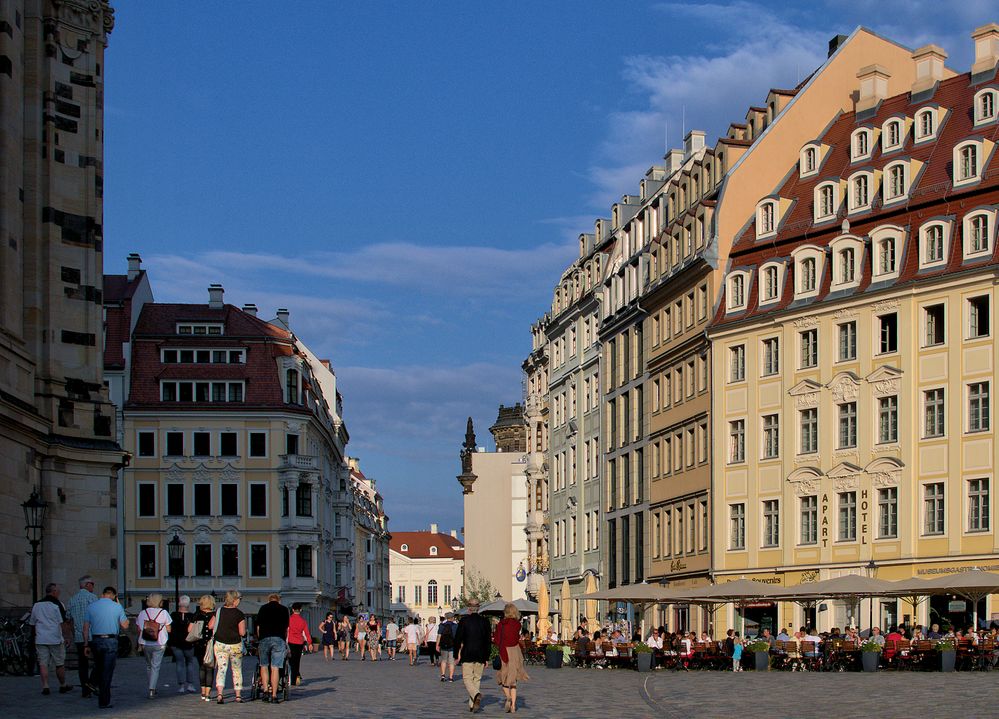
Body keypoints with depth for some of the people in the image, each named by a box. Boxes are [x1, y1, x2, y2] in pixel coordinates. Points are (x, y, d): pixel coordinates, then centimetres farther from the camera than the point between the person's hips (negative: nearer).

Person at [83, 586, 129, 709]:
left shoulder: (91, 607, 4)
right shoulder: (117, 607, -2)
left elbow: (85, 628, 3)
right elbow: (124, 626, 7)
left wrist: (86, 645, 9)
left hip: (95, 640, 2)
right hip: (111, 641, -2)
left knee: (98, 667, 23)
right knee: (107, 672, 2)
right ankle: (104, 702, 3)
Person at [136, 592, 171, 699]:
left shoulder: (142, 613, 1)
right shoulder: (164, 613, -6)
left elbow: (138, 629, 4)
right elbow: (169, 629, -3)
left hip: (145, 644, 3)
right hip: (159, 644, -3)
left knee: (149, 666, 19)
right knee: (155, 667, 0)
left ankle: (152, 688, 26)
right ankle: (152, 690, -10)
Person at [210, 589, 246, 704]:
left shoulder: (219, 611, 0)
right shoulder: (239, 614, -11)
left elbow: (211, 626, 5)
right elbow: (242, 633, -13)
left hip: (220, 644, 2)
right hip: (235, 645, -2)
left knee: (221, 669, -2)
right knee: (237, 670, 13)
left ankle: (220, 694, -20)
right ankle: (238, 696, 16)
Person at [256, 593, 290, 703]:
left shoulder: (263, 608, 15)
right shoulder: (284, 609, 15)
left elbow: (258, 627, 17)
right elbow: (286, 628, 17)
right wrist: (285, 641, 29)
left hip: (264, 639, 0)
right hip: (279, 639, 0)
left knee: (263, 666, 13)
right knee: (275, 668, -1)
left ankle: (266, 690, 1)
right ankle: (274, 695, -2)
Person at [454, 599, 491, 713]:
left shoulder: (464, 620, -5)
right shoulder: (485, 621, 3)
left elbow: (457, 639, -4)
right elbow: (488, 641, 6)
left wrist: (456, 655, 5)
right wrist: (486, 658, 12)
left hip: (467, 655, -3)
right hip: (480, 656, 3)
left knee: (467, 679, -1)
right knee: (477, 679, 11)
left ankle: (476, 695, -28)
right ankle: (472, 704, 9)